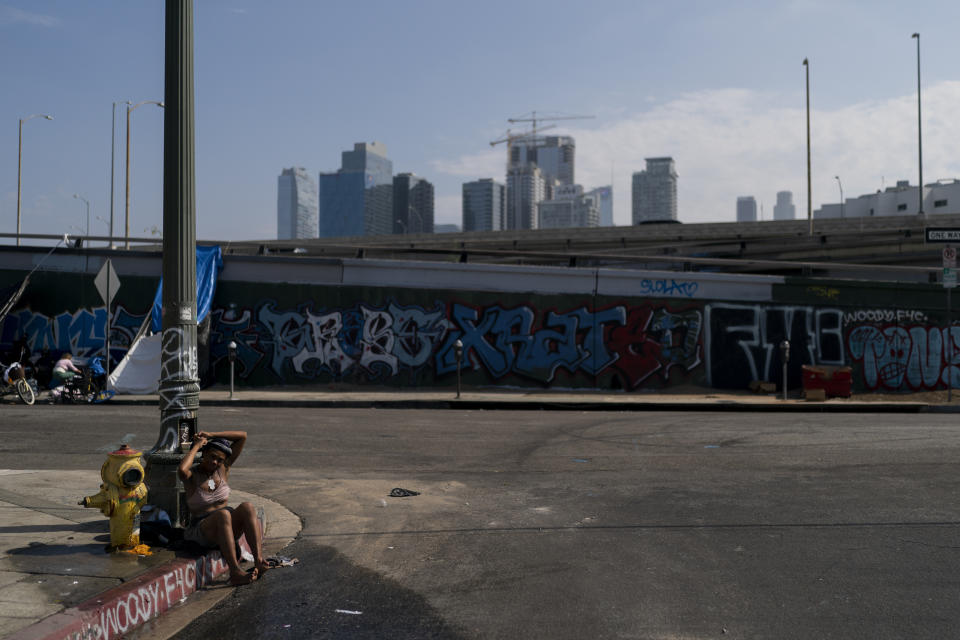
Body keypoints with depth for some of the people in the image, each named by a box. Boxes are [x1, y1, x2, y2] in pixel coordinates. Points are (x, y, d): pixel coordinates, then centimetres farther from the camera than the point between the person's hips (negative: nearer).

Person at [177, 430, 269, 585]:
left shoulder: (223, 468, 7)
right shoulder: (192, 474, -4)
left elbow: (243, 436, 1)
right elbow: (181, 470, -32)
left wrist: (211, 435, -4)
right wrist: (196, 446, -16)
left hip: (228, 528, 4)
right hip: (202, 530, -4)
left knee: (247, 507, -30)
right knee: (223, 514, -39)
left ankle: (259, 561, -43)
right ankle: (235, 572, -50)